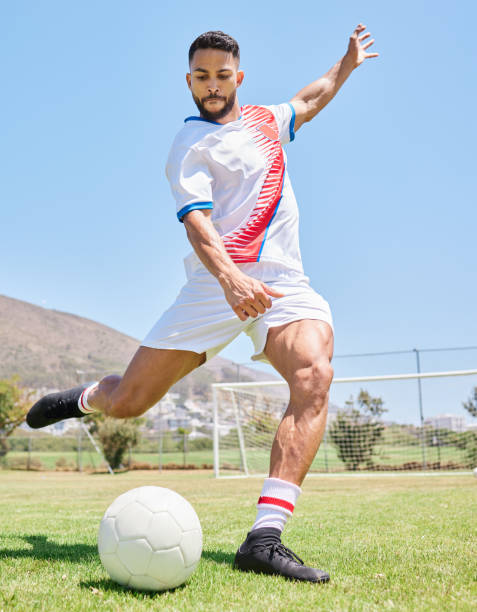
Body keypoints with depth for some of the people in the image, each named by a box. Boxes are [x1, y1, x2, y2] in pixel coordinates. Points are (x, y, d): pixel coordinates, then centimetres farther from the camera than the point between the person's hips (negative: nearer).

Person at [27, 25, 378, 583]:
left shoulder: (263, 120, 21)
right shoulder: (190, 145, 0)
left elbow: (309, 100, 45)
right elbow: (197, 222, -17)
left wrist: (347, 63, 49)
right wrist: (229, 278, -35)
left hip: (284, 282, 4)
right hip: (218, 281, -4)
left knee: (314, 377, -28)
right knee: (127, 402, -5)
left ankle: (264, 540, -34)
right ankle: (88, 397, 36)